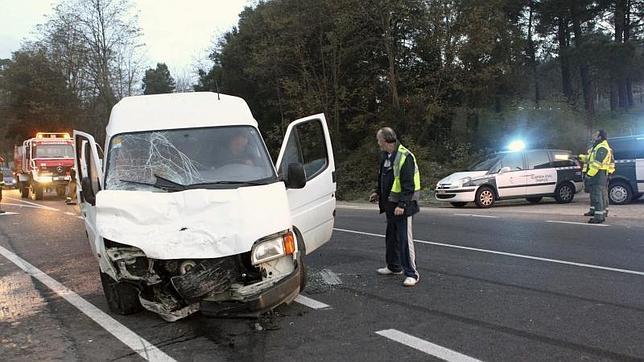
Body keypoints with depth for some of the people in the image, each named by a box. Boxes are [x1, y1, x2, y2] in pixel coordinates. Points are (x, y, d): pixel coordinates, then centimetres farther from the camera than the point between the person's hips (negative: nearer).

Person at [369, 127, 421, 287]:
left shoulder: (405, 157, -18)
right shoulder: (385, 156, 12)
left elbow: (408, 185, -21)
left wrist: (402, 205, -25)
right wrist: (378, 193, 17)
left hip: (402, 207, -9)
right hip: (390, 204, 10)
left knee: (404, 239, -7)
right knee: (391, 237, 18)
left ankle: (412, 273, -1)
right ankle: (394, 266, 33)